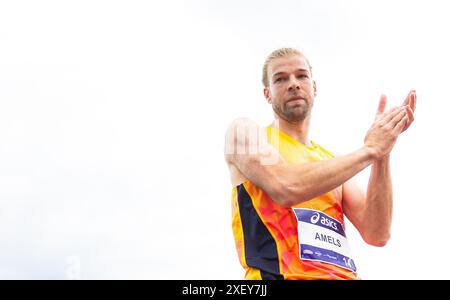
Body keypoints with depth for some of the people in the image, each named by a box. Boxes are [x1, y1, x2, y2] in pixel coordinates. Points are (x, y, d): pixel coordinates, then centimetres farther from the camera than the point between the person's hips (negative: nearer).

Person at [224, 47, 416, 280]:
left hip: (342, 275, 4)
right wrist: (369, 150, -5)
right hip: (281, 274, -4)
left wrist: (382, 156, -4)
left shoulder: (333, 161, 16)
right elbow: (285, 187, -14)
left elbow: (376, 235, 5)